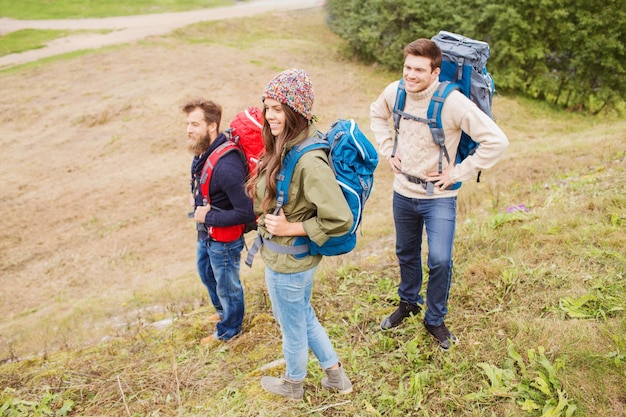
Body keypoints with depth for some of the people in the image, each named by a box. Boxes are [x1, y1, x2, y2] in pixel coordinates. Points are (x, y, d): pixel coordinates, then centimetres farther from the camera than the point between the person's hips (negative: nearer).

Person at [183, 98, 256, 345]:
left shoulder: (226, 166, -34)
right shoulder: (202, 152, -7)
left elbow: (246, 213, -32)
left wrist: (209, 216, -24)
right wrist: (195, 195, -2)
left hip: (224, 239, -9)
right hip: (205, 233, 9)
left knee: (226, 285, 16)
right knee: (206, 273, 31)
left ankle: (228, 329, 42)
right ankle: (223, 311, 58)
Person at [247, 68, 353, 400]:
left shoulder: (308, 160, -31)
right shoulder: (287, 146, -3)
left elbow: (340, 220, -32)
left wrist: (290, 229, -24)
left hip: (288, 262, -9)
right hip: (296, 259, 9)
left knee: (292, 327, 18)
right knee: (305, 318, 28)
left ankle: (292, 384, 47)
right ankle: (335, 375, 47)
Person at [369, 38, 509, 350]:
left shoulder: (453, 102, -24)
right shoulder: (395, 91, -9)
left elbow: (496, 141, -24)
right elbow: (377, 114, 16)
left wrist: (458, 173, -19)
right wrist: (387, 150, 4)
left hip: (438, 197, -4)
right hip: (403, 192, 5)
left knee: (440, 260, -9)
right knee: (406, 253, 20)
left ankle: (435, 319, 18)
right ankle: (409, 302, 46)